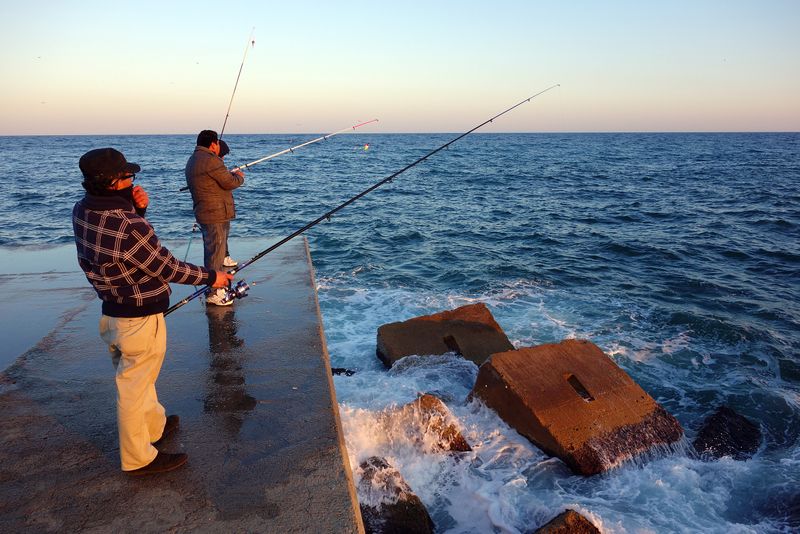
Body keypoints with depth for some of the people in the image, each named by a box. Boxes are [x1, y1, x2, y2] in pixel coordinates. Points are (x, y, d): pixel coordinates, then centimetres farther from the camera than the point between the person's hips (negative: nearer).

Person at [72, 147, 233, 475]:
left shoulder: (82, 211, -5)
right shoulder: (130, 228, -30)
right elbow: (168, 268, -19)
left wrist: (136, 210, -6)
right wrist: (211, 277, -5)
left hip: (111, 311, 8)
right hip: (140, 319, -8)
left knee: (137, 377, 25)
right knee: (133, 388, 7)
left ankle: (155, 425, 48)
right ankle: (139, 459, 25)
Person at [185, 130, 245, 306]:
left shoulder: (192, 160, 15)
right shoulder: (211, 160, -18)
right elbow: (230, 183, -16)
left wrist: (231, 174, 14)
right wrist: (239, 176, 3)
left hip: (204, 214, 10)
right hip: (216, 215, -10)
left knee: (211, 251, 20)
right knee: (215, 254, -4)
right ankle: (212, 293, 1)